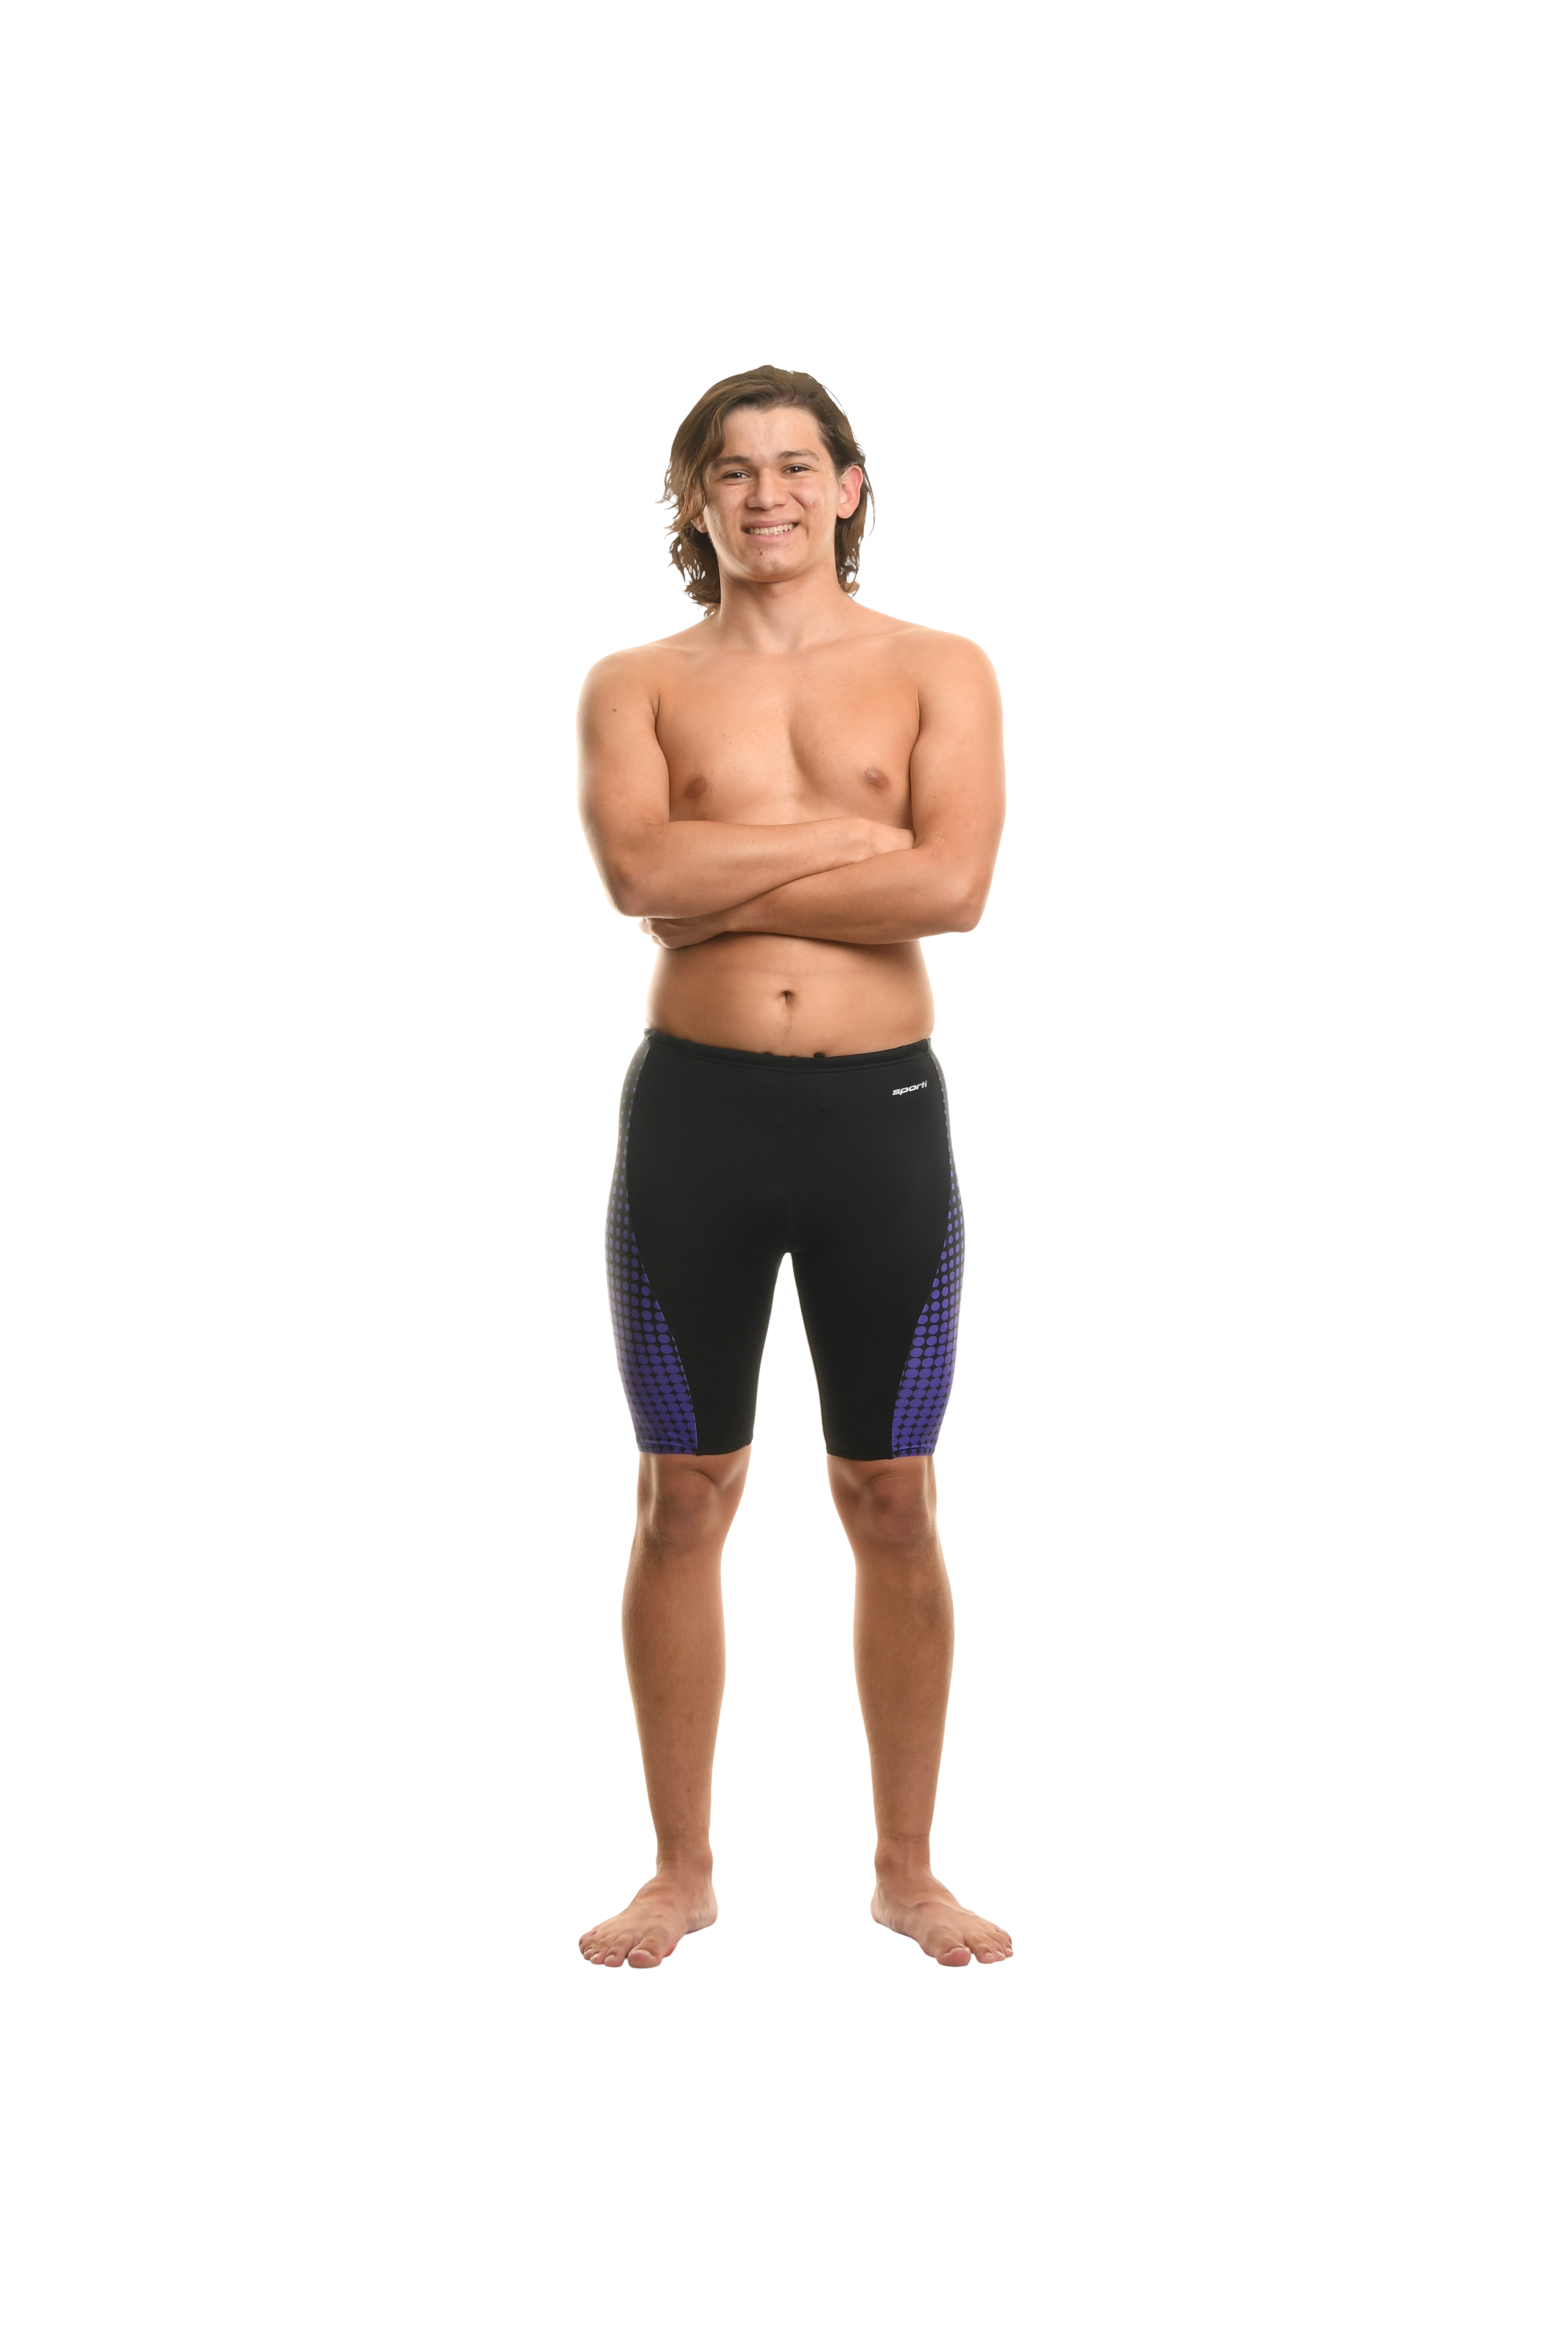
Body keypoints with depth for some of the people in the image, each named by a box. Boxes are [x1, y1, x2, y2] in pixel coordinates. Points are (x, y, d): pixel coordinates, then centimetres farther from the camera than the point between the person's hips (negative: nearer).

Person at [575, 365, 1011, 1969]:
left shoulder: (938, 672, 5)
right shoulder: (635, 686, 6)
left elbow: (953, 887, -12)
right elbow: (639, 871, -14)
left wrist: (722, 887, -11)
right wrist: (854, 829, -12)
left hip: (880, 1112, 0)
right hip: (694, 1110, 1)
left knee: (891, 1503, 6)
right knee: (682, 1499, 6)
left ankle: (906, 1870, 19)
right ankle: (683, 1873, 19)